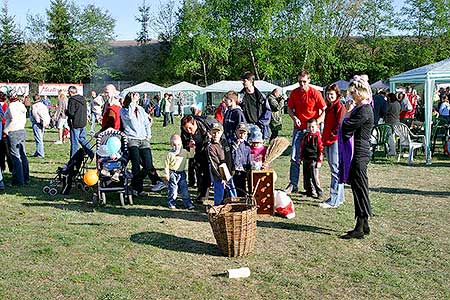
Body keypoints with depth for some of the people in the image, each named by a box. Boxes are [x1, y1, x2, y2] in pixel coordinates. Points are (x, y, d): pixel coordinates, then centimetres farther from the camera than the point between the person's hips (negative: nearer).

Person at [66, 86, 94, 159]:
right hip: (83, 123, 8)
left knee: (74, 142, 0)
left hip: (75, 124, -7)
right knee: (82, 139, 20)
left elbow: (70, 112, -18)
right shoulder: (83, 99, 11)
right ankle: (91, 153, 10)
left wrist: (66, 112, 2)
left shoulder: (72, 100, -14)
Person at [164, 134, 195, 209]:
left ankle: (187, 203, 13)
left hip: (182, 173, 4)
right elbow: (166, 165, -4)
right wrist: (166, 175, -6)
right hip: (173, 173, -3)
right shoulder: (170, 154, -7)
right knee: (172, 189, 1)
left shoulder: (184, 152, 5)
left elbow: (191, 155, 15)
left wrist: (192, 148, 1)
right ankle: (171, 203, 14)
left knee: (184, 189, 6)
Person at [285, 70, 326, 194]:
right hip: (298, 129, 3)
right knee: (294, 158, 3)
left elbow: (324, 111, -4)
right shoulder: (294, 93, 3)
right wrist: (294, 118, -5)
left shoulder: (315, 93, -8)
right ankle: (293, 184, 10)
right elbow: (289, 108, 13)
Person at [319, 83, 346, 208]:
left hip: (335, 141, -10)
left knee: (335, 171, -8)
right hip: (327, 142, 10)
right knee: (335, 171, 13)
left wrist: (332, 135, -11)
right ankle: (339, 197, 22)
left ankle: (333, 201, -8)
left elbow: (340, 125, -15)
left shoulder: (339, 107, -8)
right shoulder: (329, 107, 19)